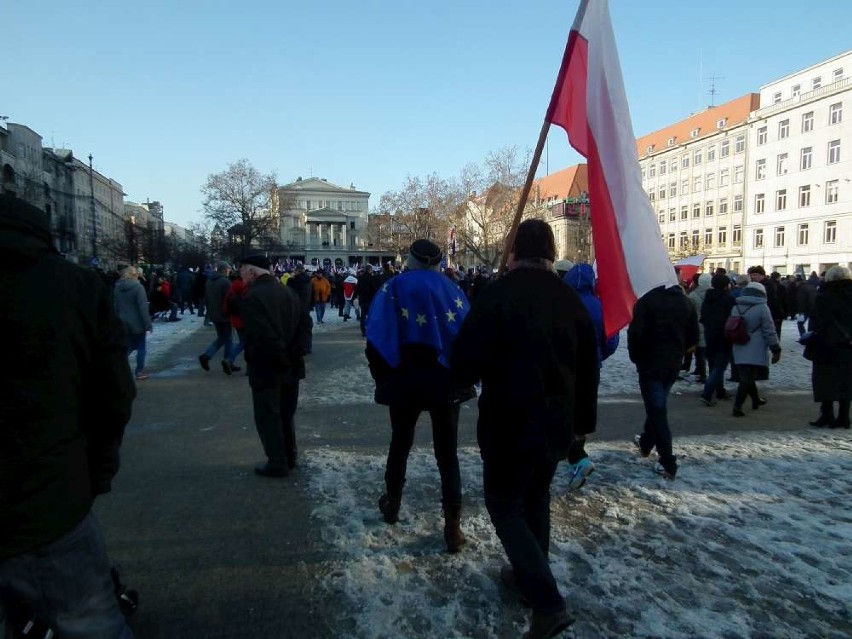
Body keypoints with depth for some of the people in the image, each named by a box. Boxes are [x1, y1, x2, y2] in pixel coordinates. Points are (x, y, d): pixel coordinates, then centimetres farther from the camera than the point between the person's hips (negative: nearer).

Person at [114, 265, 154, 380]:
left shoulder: (117, 288, 6)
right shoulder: (138, 287, -14)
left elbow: (116, 306, 13)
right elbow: (143, 307, -18)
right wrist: (148, 323, -15)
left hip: (124, 323, 6)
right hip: (137, 322, -6)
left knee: (129, 346, 17)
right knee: (141, 347, 7)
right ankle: (140, 371, 11)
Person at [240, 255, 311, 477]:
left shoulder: (252, 297, -17)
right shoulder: (289, 292, 7)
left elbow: (264, 335, -27)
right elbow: (306, 322, 1)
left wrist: (281, 358, -15)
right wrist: (295, 353, -6)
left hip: (267, 368, -7)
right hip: (291, 366, 8)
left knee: (268, 417, 6)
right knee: (286, 414, 19)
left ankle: (277, 464, 12)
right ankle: (289, 458, 28)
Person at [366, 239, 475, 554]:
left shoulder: (394, 287, -1)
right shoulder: (452, 288, 2)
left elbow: (377, 339, -6)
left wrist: (382, 376, 3)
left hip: (404, 380, 0)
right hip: (445, 380, 0)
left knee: (400, 444, 20)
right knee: (447, 453, 4)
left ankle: (392, 504, 35)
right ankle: (453, 526, 1)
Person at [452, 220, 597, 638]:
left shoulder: (496, 294, -15)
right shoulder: (571, 299, 3)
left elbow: (466, 363, -20)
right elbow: (588, 369, 9)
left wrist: (464, 375, 3)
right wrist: (584, 420, 20)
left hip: (510, 422, -6)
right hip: (557, 423, 6)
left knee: (505, 506, 7)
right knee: (535, 500, 23)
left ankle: (548, 603, -2)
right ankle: (528, 576, 38)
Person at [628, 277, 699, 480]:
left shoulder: (646, 301, -15)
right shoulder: (686, 303, 4)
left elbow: (635, 333, -19)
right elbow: (693, 337, 6)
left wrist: (635, 357, -3)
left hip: (650, 363, -6)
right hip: (674, 364, 6)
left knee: (657, 410, -2)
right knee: (657, 406, 23)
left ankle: (668, 463, -3)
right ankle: (646, 443, 41)